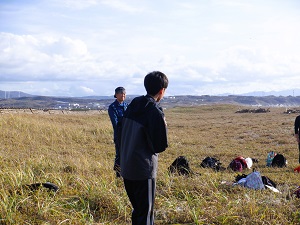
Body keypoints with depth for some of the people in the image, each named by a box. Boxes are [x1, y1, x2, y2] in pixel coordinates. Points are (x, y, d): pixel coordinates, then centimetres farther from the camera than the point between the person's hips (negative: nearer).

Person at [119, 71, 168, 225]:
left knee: (138, 208, 21)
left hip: (126, 167, 7)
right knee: (146, 212, 2)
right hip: (144, 171, -7)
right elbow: (160, 146, -11)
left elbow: (123, 132, 14)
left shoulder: (133, 105, 5)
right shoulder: (156, 113, -17)